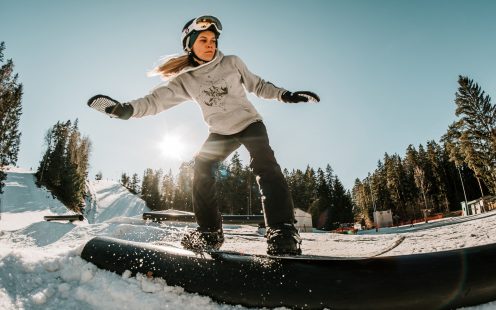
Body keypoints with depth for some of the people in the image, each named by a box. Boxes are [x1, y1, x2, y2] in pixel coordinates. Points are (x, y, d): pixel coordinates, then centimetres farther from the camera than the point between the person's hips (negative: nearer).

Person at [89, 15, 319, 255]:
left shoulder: (232, 63, -5)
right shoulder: (185, 80, -4)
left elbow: (256, 85, 7)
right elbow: (158, 99, -13)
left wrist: (285, 95, 1)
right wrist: (126, 109, -29)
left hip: (249, 123, -2)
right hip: (220, 133, 3)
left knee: (265, 166, -25)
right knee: (202, 169, -13)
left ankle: (283, 231, -27)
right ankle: (210, 232, -1)